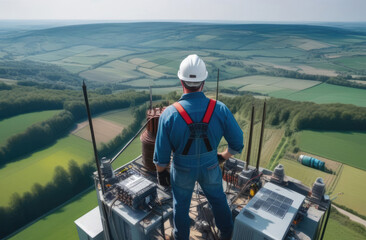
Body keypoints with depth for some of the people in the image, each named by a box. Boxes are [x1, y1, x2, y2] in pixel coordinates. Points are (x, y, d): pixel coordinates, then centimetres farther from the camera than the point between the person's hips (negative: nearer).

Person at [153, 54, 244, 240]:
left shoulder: (169, 114, -28)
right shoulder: (220, 109, -24)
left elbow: (161, 153, -18)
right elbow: (237, 142, -12)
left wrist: (161, 172, 3)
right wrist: (224, 155, 10)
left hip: (182, 169, -1)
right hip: (210, 167, 2)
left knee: (181, 205, 27)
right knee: (218, 198, 31)